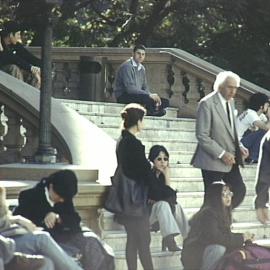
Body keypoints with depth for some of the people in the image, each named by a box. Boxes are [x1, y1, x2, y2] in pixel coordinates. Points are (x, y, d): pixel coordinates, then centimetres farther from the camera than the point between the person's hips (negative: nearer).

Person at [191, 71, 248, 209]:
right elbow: (202, 136, -18)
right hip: (213, 160, -7)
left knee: (239, 191, 4)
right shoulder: (207, 104, -15)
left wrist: (239, 147, 4)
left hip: (230, 159, 8)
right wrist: (222, 154, -20)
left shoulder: (230, 101, 10)